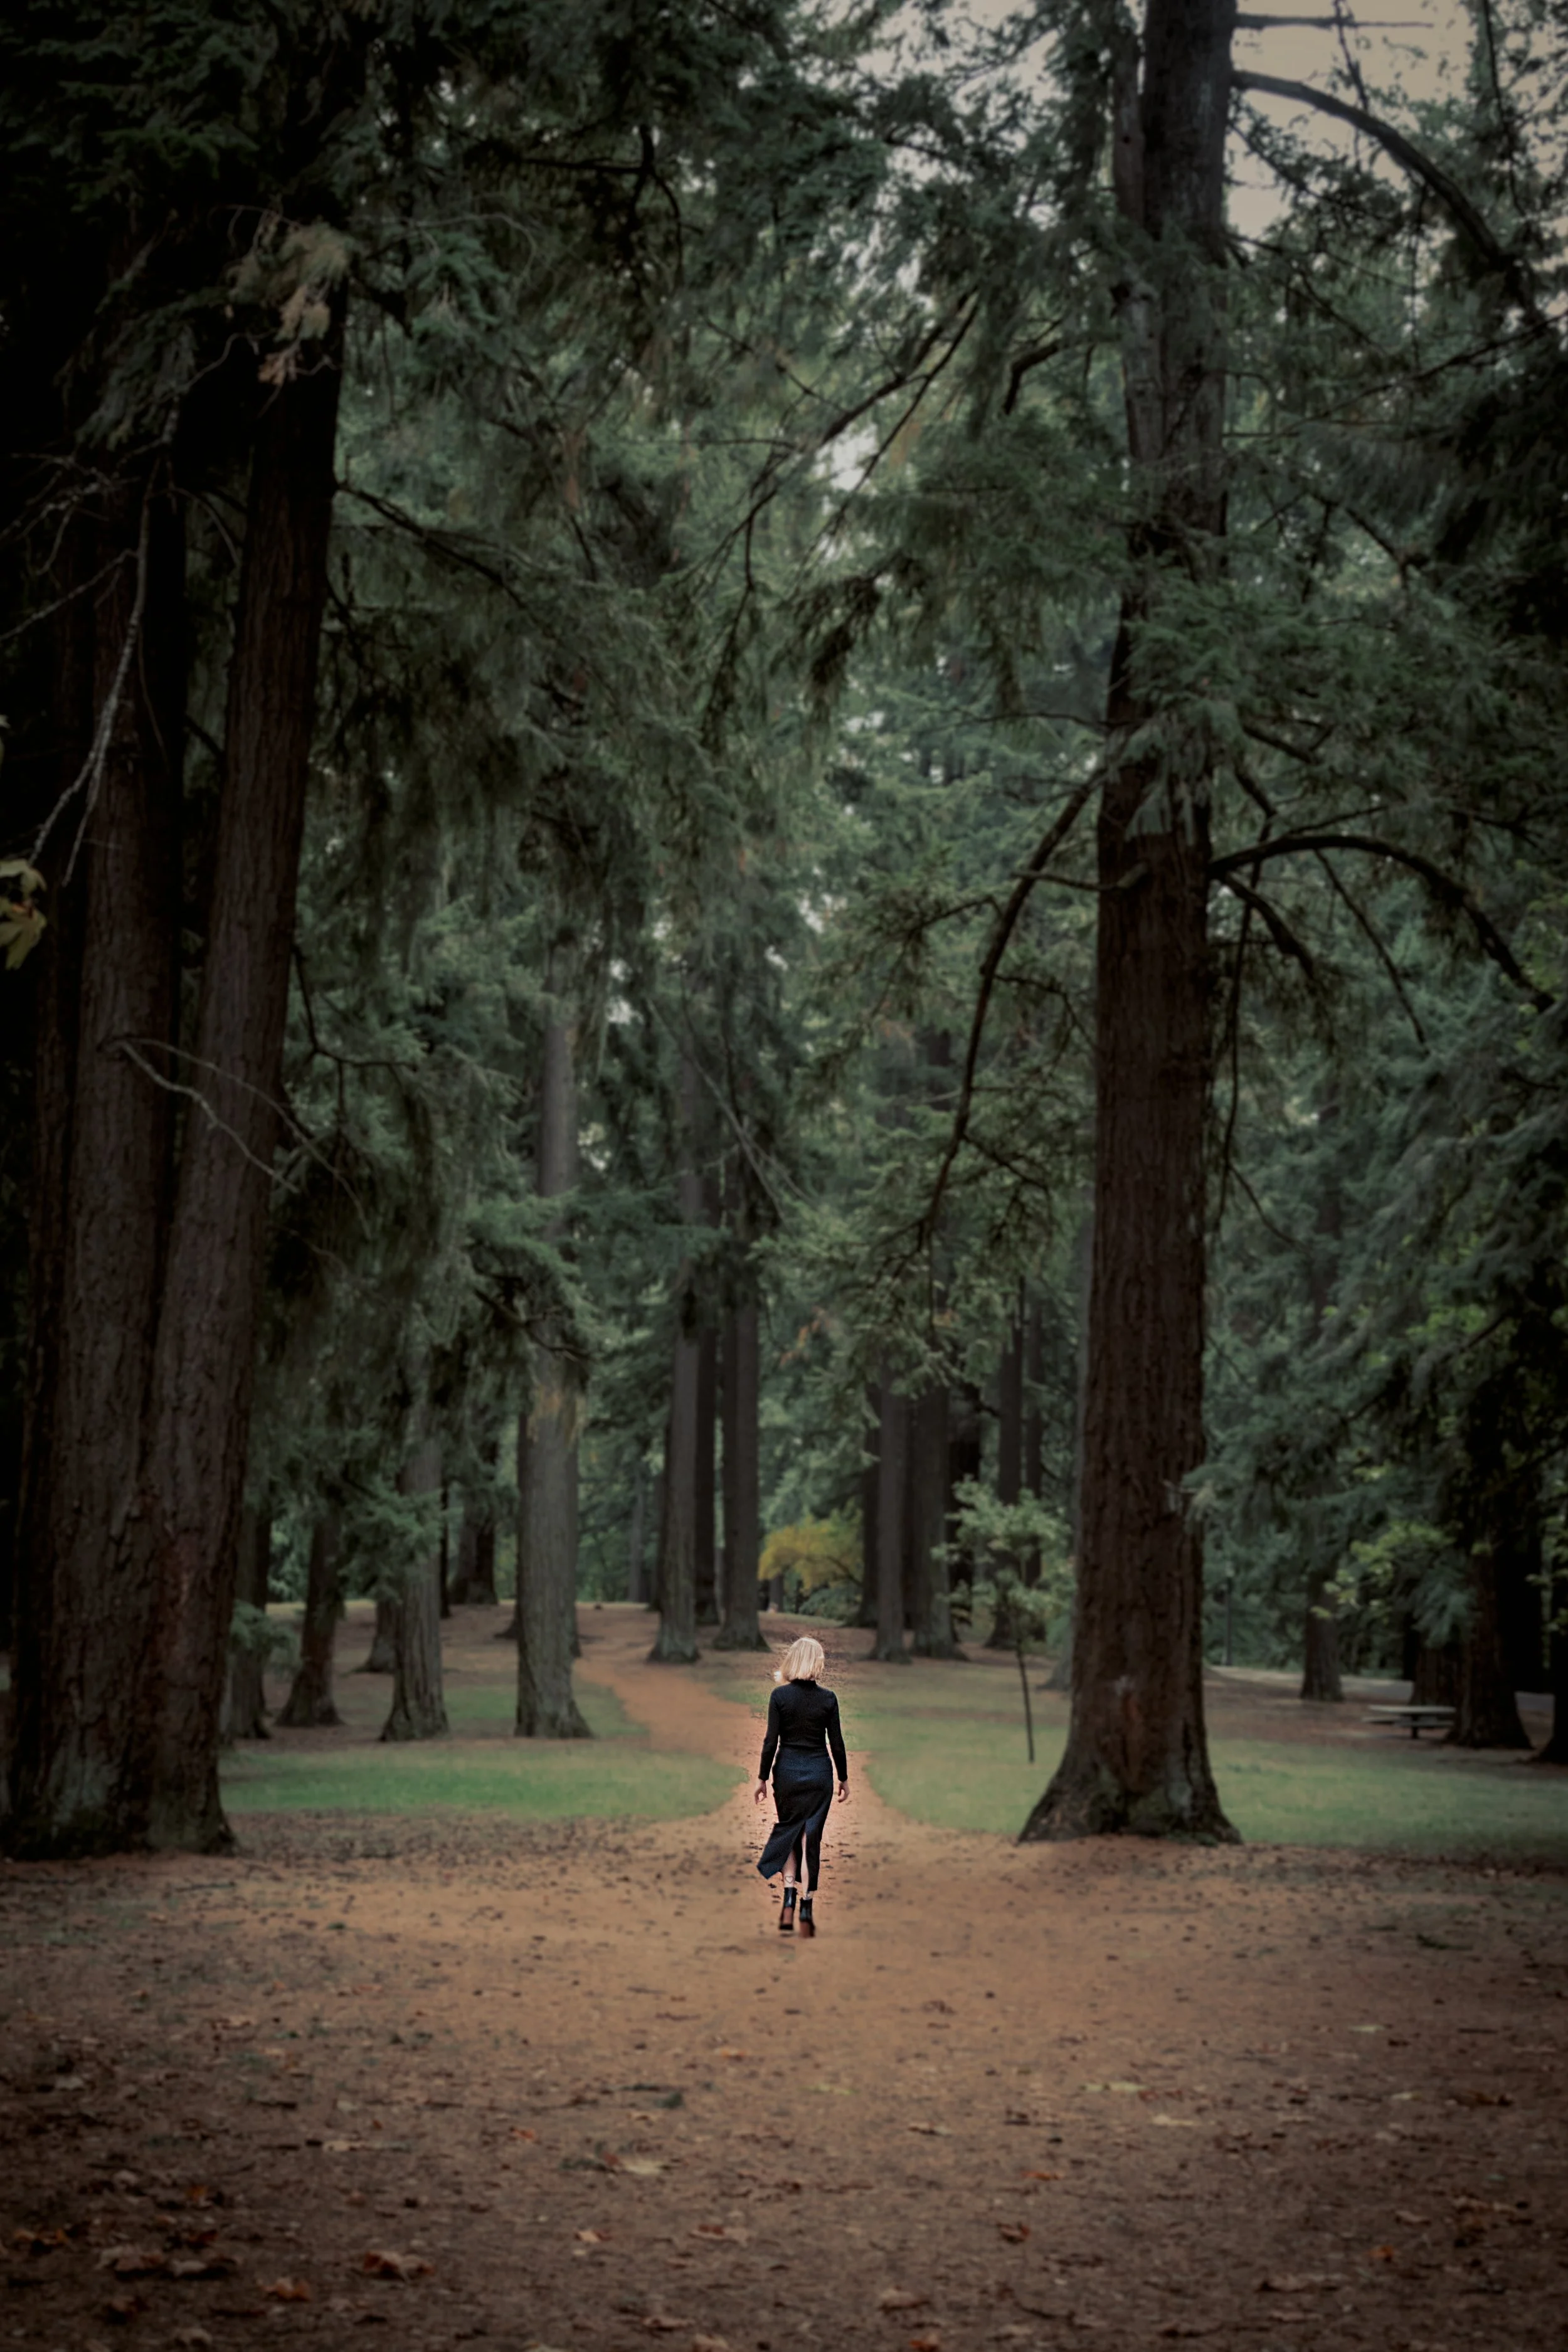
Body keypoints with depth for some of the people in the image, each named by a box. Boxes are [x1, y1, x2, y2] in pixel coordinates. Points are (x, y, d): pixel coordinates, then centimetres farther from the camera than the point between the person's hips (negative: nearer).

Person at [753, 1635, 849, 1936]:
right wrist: (844, 1778, 11)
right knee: (811, 1838, 4)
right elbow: (836, 1743, -1)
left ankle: (789, 1902, 2)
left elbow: (771, 1740, -7)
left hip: (787, 1771, 0)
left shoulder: (780, 1695, -7)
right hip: (819, 1774, 0)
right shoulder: (828, 1699, -5)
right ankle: (807, 1909, 1)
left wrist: (762, 1778, 1)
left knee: (787, 1833, 15)